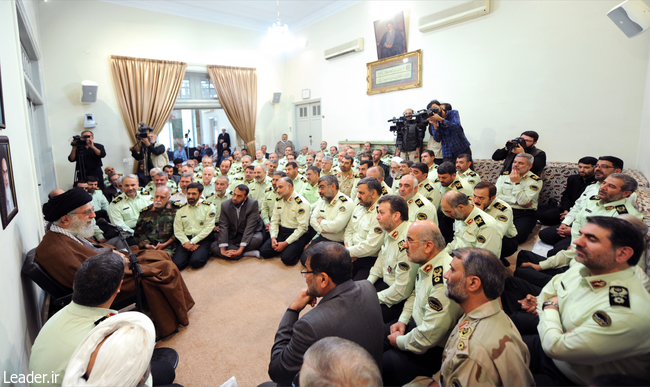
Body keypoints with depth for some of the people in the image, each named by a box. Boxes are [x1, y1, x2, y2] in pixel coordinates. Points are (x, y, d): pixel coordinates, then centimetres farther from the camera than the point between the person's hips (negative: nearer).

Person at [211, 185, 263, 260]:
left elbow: (250, 227, -22)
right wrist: (222, 249, -22)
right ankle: (247, 253, -24)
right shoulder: (225, 205, -6)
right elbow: (223, 227, -10)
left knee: (257, 239, -36)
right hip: (232, 236, 4)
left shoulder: (253, 204, -17)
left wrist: (241, 249, -29)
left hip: (250, 234, -4)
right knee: (213, 246, -19)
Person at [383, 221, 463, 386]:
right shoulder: (426, 264, -4)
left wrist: (399, 341, -14)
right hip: (414, 324, 9)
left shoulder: (444, 280, -35)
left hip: (431, 350, -9)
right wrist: (403, 319, 4)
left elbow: (428, 336, -30)